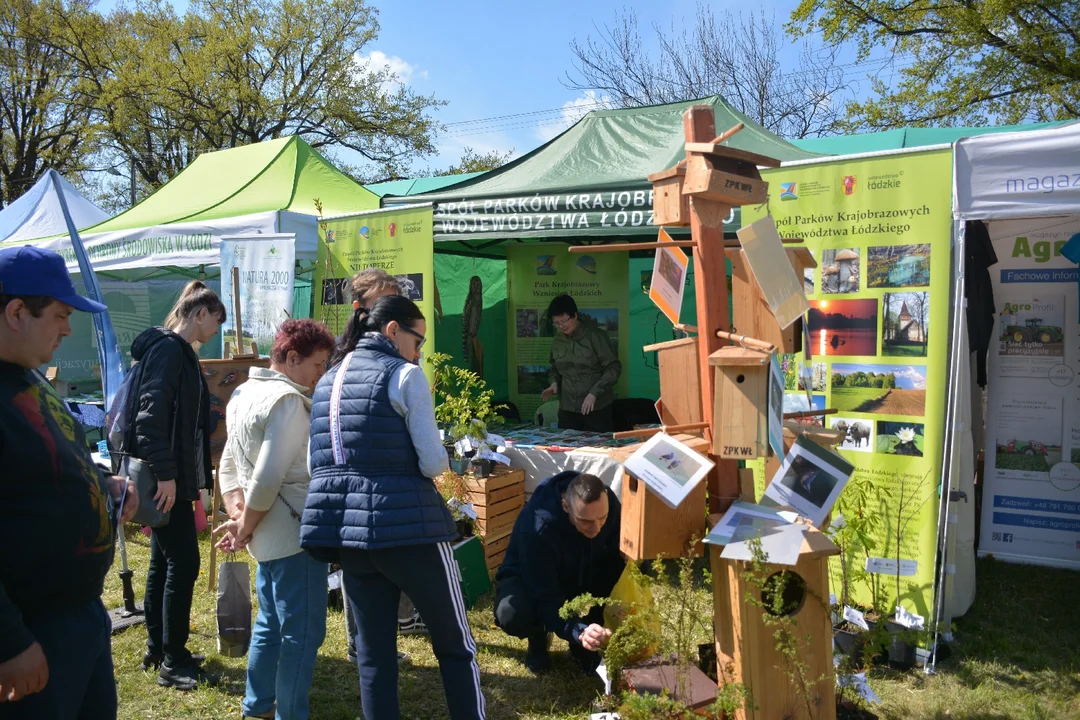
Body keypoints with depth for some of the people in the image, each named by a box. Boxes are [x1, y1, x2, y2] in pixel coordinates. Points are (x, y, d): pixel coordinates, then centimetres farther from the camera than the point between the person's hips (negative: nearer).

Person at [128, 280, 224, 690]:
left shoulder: (179, 351, 17)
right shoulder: (168, 349, -13)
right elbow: (152, 412, -23)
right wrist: (164, 473, -25)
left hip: (173, 475, 10)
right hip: (166, 477, -10)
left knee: (164, 561, 15)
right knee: (183, 563, -6)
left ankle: (158, 649, 26)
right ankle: (173, 662, 3)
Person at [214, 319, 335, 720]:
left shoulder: (246, 393, 13)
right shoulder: (288, 400, -18)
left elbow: (229, 466, 14)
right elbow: (268, 480, -24)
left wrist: (242, 519, 4)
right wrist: (245, 529, -11)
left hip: (270, 534, 10)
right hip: (294, 533, -10)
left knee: (271, 623, 22)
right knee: (302, 632, 1)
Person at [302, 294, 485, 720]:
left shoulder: (327, 382, 14)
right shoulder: (404, 375, -7)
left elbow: (317, 462, 19)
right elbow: (433, 462, -11)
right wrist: (429, 460, 11)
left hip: (347, 528, 7)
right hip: (406, 525, -6)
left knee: (373, 651, 13)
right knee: (455, 643, 7)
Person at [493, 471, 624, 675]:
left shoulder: (609, 502, -24)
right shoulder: (537, 527, -40)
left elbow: (620, 555, -8)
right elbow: (545, 599, -39)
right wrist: (579, 631, -55)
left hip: (581, 576, 4)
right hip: (529, 580, -4)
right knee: (512, 615, -37)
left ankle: (589, 638, 0)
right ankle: (538, 638, 1)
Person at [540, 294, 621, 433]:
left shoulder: (595, 335, -10)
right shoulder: (557, 341, 5)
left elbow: (614, 368, -11)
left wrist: (594, 393, -21)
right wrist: (554, 382, -1)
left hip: (597, 408, -4)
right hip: (567, 409, 4)